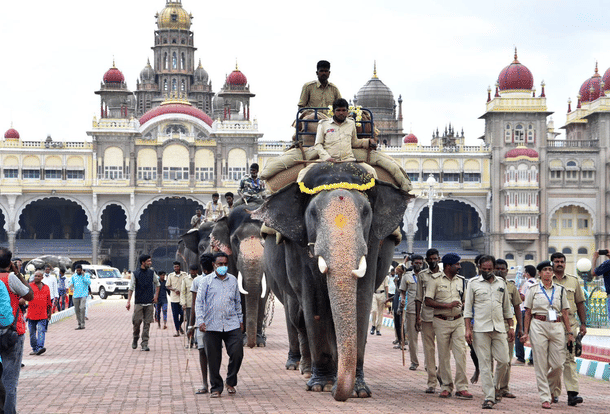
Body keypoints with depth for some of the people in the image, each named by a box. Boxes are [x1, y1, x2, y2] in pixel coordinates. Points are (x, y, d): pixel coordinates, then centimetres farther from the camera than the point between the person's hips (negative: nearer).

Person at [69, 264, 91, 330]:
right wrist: (71, 285, -10)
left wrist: (83, 276, -13)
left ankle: (82, 324, -19)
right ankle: (79, 324, 14)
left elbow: (89, 283, -8)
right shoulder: (73, 276, 13)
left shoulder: (86, 275, 4)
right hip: (76, 295, 4)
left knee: (82, 308, -21)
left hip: (84, 294, -4)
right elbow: (71, 284, 13)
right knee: (77, 310, 4)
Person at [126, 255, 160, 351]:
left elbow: (157, 284, 23)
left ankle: (145, 344, 1)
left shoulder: (152, 273, 8)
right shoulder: (136, 274, -1)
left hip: (149, 303, 2)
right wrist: (128, 302, -6)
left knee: (147, 323, -1)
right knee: (137, 322, -4)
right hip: (138, 302, -2)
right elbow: (131, 288, 0)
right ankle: (135, 339, 22)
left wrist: (156, 295, 12)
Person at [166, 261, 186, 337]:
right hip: (174, 298, 0)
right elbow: (167, 286, 5)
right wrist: (174, 290, -12)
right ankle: (177, 331, 7)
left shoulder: (184, 274, 3)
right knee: (175, 315, 0)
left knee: (183, 313, -2)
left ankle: (180, 326, 28)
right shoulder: (170, 275, 4)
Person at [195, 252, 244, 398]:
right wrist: (200, 321, -10)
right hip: (212, 326, -2)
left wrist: (240, 320, 20)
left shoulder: (233, 280, 14)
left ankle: (231, 382, 14)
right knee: (213, 358, 1)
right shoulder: (207, 281, 4)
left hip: (232, 325, 2)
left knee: (237, 353, -8)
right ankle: (216, 387, 14)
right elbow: (199, 302, 1)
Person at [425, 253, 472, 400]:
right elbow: (428, 301, -9)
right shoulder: (436, 280, -2)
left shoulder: (461, 280, 12)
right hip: (442, 321, -3)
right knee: (443, 355, 2)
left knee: (460, 353, -6)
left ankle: (461, 387, -4)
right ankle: (446, 386, 12)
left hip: (458, 321, 3)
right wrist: (448, 305, -15)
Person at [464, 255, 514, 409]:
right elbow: (467, 308, 3)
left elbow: (507, 307, 20)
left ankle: (496, 386, 22)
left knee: (504, 360, -4)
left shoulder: (501, 283, 15)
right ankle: (489, 397, 0)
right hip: (480, 329, -3)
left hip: (499, 328, 3)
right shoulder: (473, 283, 5)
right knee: (485, 363, -3)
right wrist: (468, 329, -5)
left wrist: (511, 327, 13)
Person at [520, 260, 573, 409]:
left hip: (556, 326, 2)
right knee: (541, 364, -3)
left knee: (558, 363, -3)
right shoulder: (533, 289, 6)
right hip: (538, 326, -2)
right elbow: (528, 313, 6)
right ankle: (545, 398, 2)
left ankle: (550, 387, 26)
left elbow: (565, 313, 12)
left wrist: (570, 332, 5)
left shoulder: (560, 290, 12)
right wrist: (525, 332, 0)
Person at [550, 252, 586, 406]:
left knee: (569, 358, -8)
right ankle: (554, 392, 11)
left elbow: (580, 303, 16)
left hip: (570, 324, 1)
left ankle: (572, 393, -15)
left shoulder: (573, 281, 14)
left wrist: (583, 323, 9)